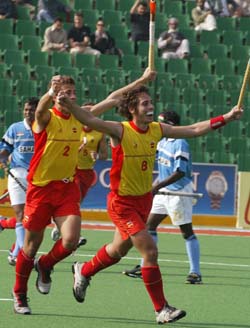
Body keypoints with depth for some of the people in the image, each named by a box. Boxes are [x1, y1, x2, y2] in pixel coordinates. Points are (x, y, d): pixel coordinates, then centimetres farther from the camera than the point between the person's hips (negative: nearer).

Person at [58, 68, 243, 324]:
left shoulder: (157, 130, -1)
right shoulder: (120, 131, -19)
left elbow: (193, 130, 4)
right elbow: (88, 119, -32)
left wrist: (225, 118, -1)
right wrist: (69, 105, -51)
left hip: (143, 200, 7)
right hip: (122, 202, -7)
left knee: (118, 250, 23)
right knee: (150, 251, -15)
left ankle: (83, 271, 50)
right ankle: (161, 310, -7)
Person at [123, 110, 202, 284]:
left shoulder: (180, 144, -17)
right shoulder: (162, 142, 9)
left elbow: (180, 172, -24)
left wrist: (158, 186, -27)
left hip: (179, 192, -9)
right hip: (164, 191, 9)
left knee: (187, 231, -6)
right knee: (150, 225, 9)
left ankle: (195, 273, -4)